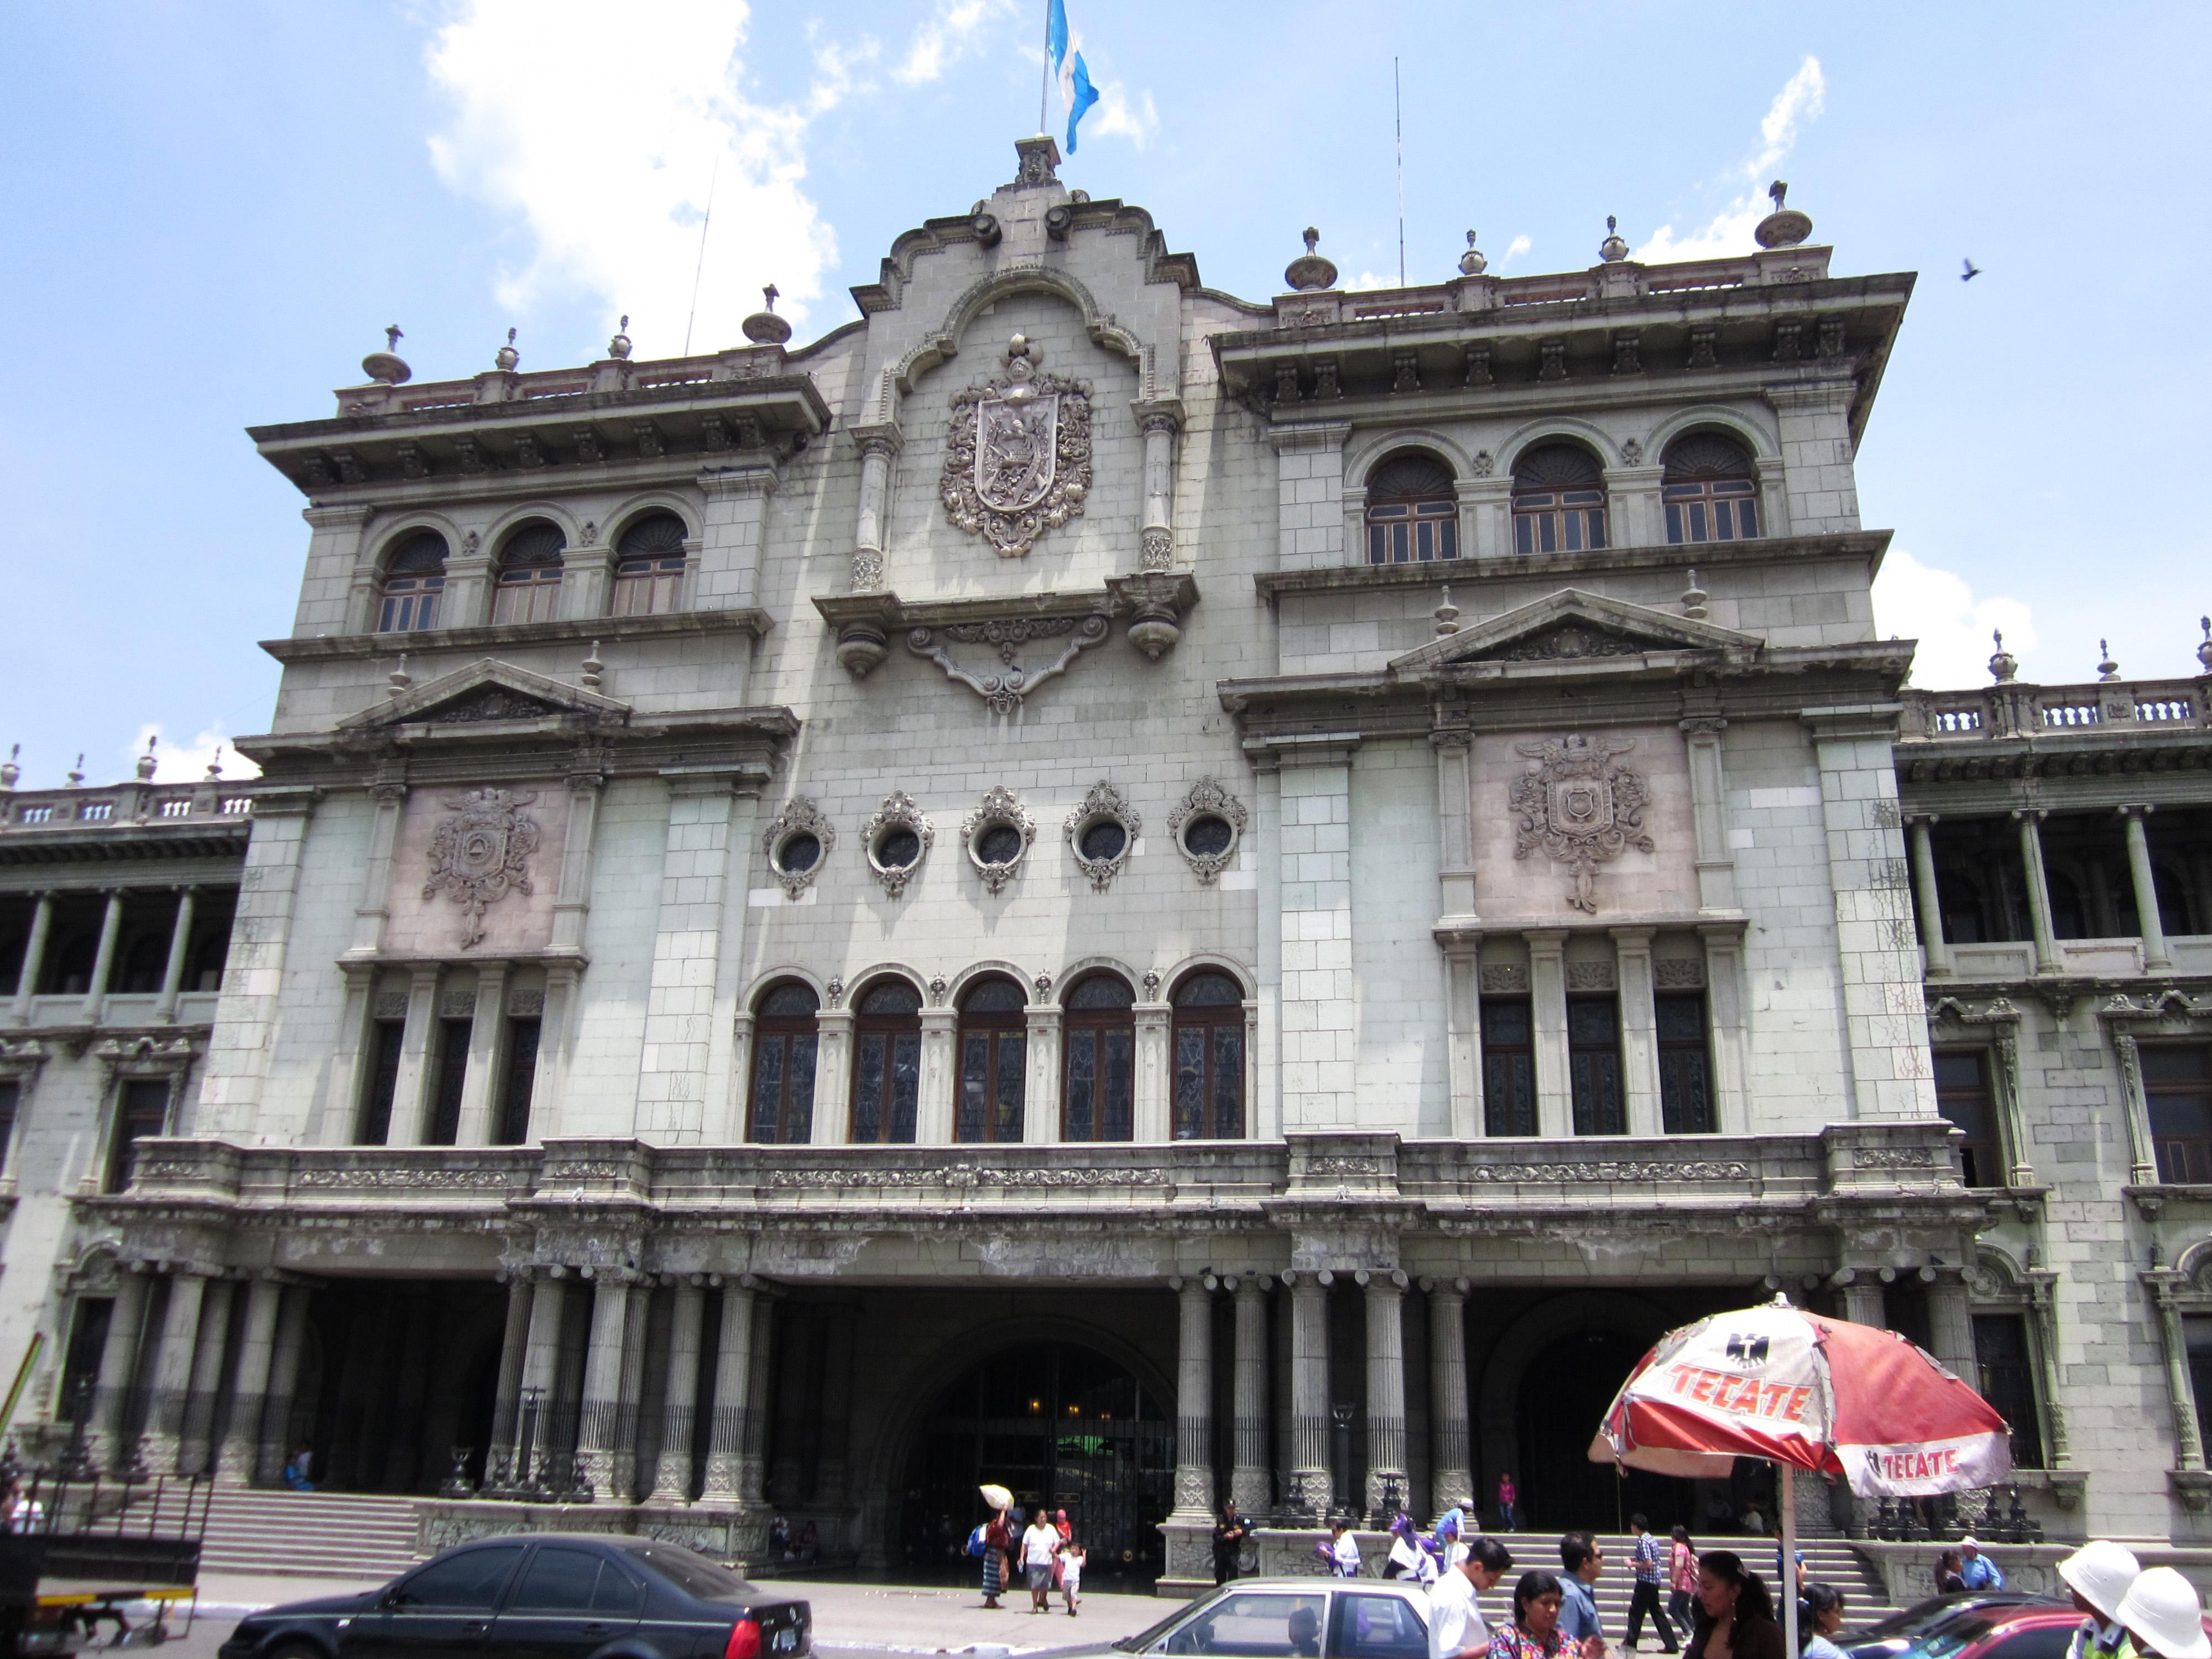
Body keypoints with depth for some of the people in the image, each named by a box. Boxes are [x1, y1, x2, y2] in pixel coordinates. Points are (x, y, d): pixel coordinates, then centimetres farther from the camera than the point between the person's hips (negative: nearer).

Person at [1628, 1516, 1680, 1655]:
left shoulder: (1643, 1541, -18)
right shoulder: (1651, 1539, 12)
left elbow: (1648, 1564, -24)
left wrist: (1633, 1565, -11)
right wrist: (1636, 1560, 15)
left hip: (1646, 1582, -9)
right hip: (1655, 1581, 9)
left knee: (1635, 1612, 0)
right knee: (1657, 1612, 13)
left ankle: (1630, 1644, 6)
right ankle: (1670, 1645, 12)